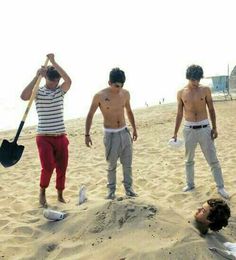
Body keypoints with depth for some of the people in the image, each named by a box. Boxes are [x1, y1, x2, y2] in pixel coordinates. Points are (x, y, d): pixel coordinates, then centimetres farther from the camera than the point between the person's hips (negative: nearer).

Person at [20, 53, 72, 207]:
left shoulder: (61, 91, 5)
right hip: (44, 137, -3)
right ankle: (42, 193, 16)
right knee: (48, 167, -11)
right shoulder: (38, 92, -2)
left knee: (62, 168, 8)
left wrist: (54, 62, -16)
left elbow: (69, 80, -15)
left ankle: (60, 195, 26)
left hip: (61, 137, 3)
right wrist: (37, 76, -20)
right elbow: (24, 96, -23)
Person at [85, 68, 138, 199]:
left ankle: (129, 187, 21)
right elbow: (90, 115, -5)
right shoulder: (100, 96, -12)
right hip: (111, 134, -4)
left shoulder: (125, 94, 0)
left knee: (128, 164, 7)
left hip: (125, 132, 4)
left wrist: (134, 129, 17)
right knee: (112, 165, 5)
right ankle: (111, 189, 20)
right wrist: (87, 134, -10)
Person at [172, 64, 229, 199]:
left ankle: (221, 187, 10)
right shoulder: (181, 93, 0)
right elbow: (179, 114, 6)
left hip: (205, 128, -1)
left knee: (213, 160, 1)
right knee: (189, 160, 13)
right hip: (189, 130, 2)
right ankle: (190, 184, 30)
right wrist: (175, 133, 6)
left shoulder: (205, 90, -3)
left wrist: (214, 128, -1)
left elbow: (211, 109, 4)